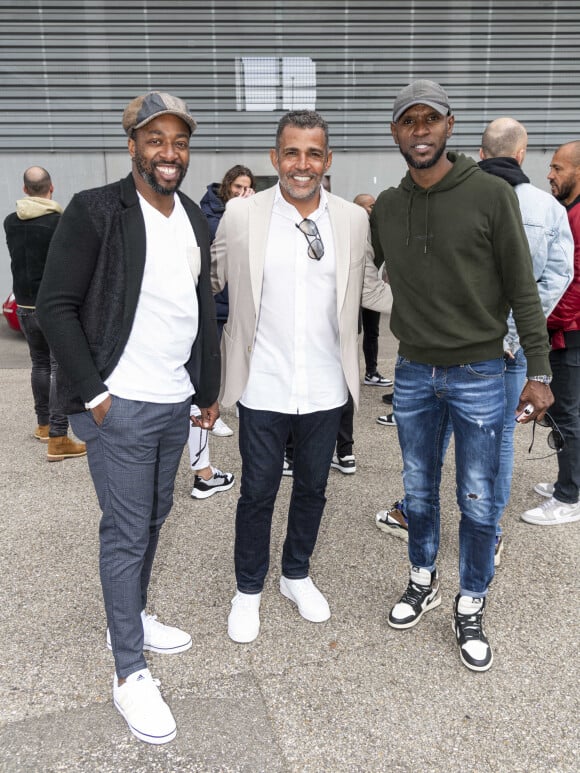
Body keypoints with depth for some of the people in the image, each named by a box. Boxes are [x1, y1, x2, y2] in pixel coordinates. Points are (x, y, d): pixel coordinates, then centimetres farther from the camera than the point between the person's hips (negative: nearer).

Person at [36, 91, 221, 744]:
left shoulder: (194, 218, 10)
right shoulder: (94, 211, -11)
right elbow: (55, 306, -12)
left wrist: (208, 388, 14)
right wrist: (92, 394, -14)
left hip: (176, 402, 7)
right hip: (121, 406, -7)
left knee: (153, 519, 18)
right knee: (126, 532, 1)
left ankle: (132, 618, 40)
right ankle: (129, 673, 17)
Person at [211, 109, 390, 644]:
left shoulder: (354, 220, 1)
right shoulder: (240, 215, -5)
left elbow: (372, 289, 8)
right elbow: (208, 282, 3)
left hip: (326, 389, 3)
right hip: (264, 388, -2)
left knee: (312, 487, 18)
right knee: (258, 492, 11)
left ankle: (297, 574, 43)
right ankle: (249, 589, 35)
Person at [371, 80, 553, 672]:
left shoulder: (491, 195, -8)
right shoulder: (385, 207, 4)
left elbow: (522, 289, -7)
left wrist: (538, 371, -9)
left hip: (478, 374, -3)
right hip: (413, 373, 3)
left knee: (477, 501, 6)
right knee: (418, 492, 16)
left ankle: (470, 609, 26)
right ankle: (423, 583, 38)